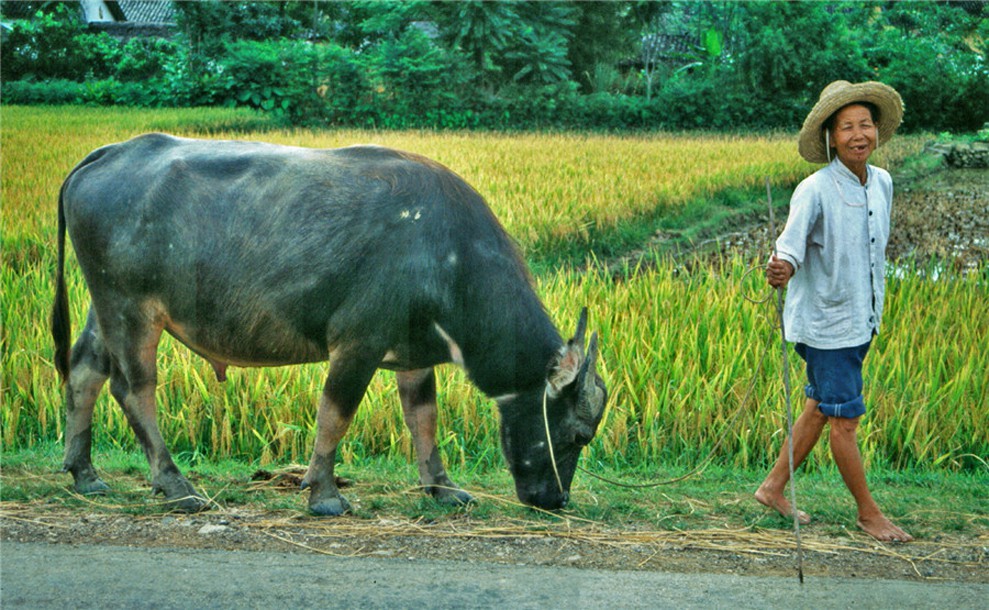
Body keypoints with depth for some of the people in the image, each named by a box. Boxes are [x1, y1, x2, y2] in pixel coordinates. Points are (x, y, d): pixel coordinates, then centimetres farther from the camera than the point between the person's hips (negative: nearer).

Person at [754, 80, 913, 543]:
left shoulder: (882, 183, 3)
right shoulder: (815, 191, -18)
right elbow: (793, 241, -29)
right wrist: (782, 267, -52)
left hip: (861, 320, 7)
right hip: (826, 321, -7)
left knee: (820, 408, 16)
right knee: (845, 420, 1)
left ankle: (773, 487, 29)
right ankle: (868, 513, 15)